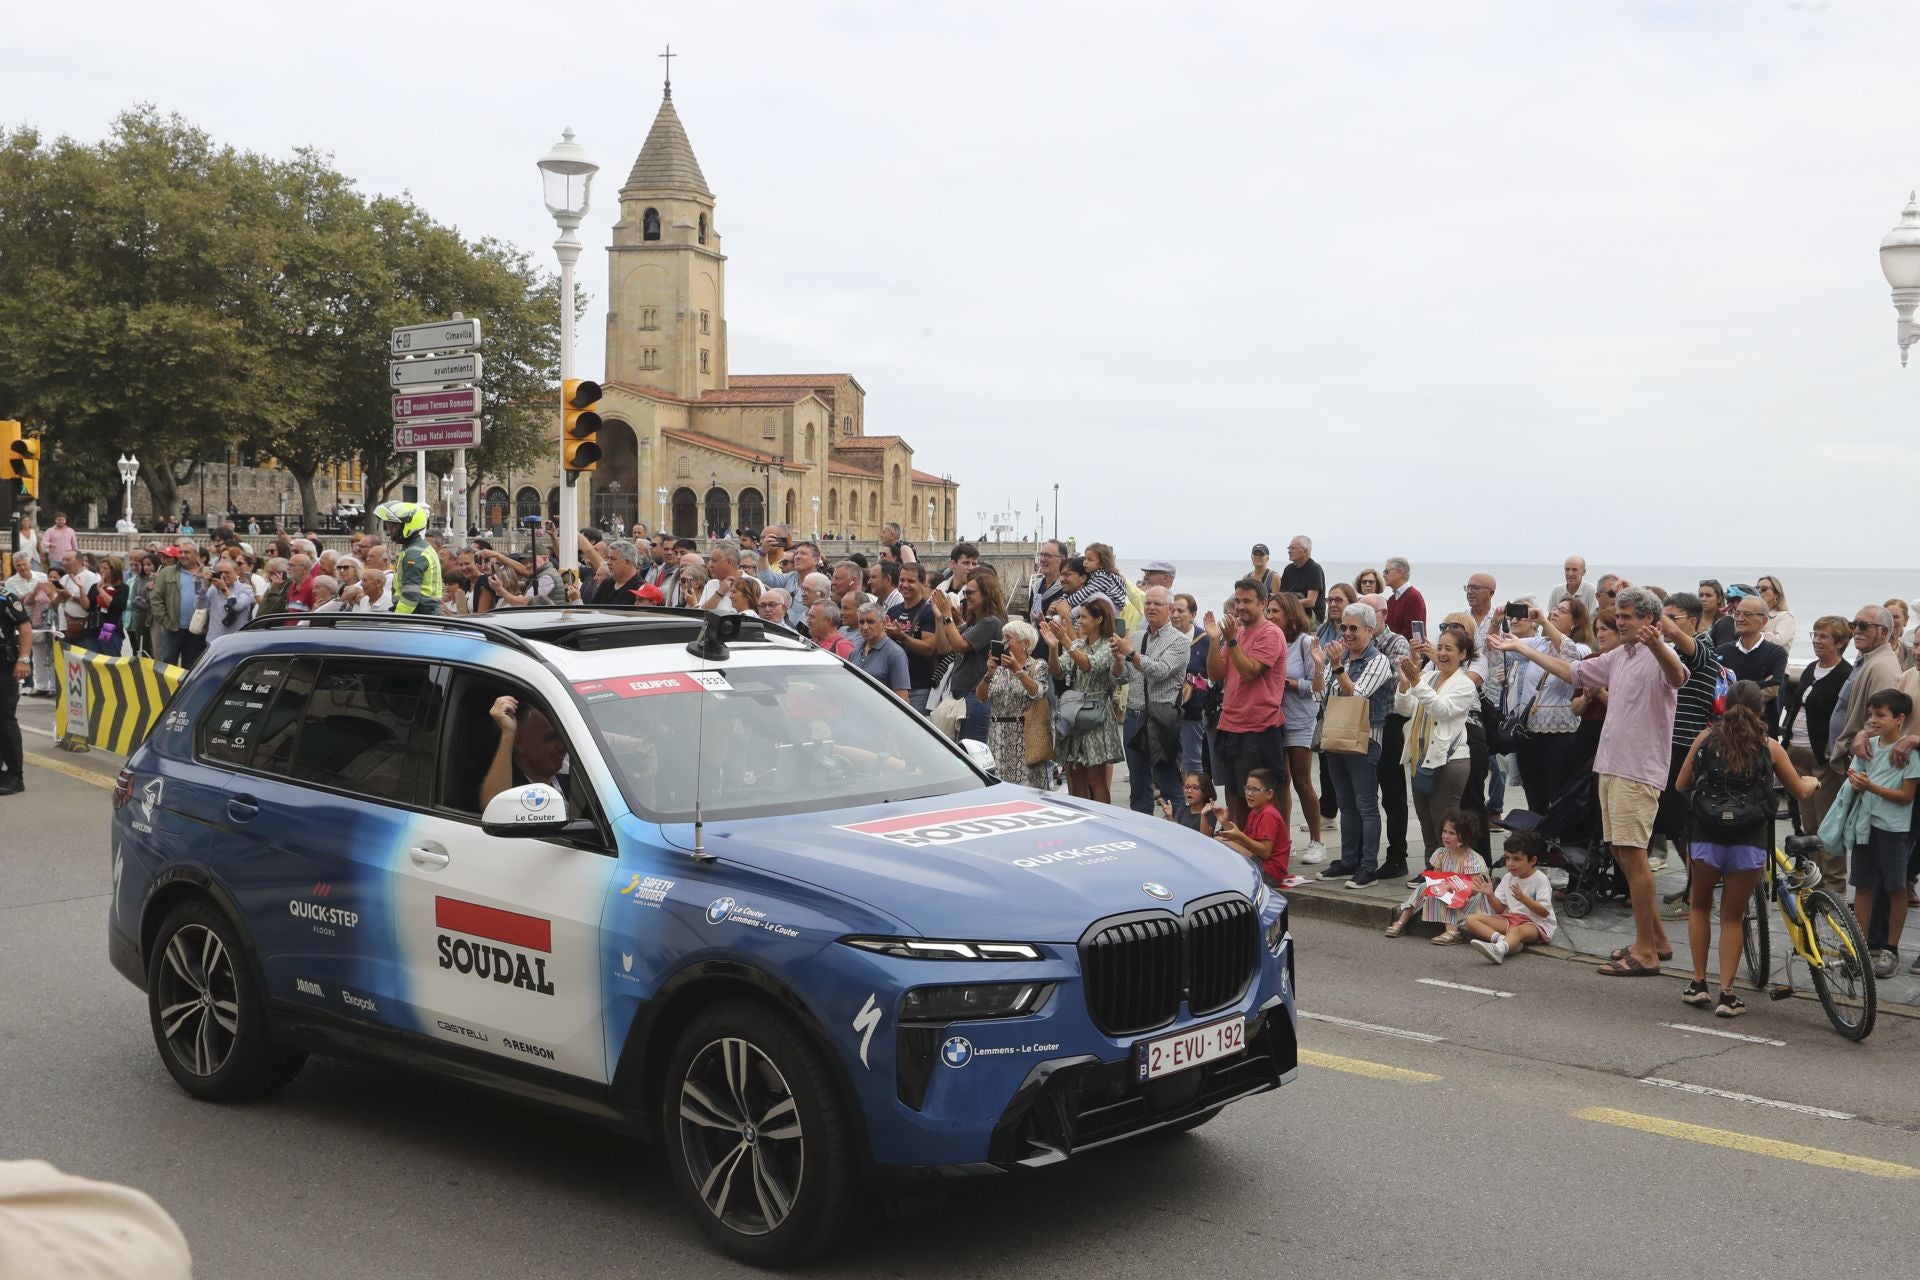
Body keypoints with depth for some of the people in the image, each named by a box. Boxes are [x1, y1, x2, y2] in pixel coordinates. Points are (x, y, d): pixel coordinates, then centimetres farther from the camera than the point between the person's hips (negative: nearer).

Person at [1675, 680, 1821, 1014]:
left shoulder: (1706, 738, 3)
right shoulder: (1770, 747, 4)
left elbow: (1682, 784, 10)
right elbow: (1800, 791, 16)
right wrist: (1813, 781, 39)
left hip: (1706, 838, 0)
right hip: (1749, 844, 0)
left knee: (1699, 906, 22)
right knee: (1733, 917, 13)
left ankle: (1698, 983, 18)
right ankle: (1726, 994, 9)